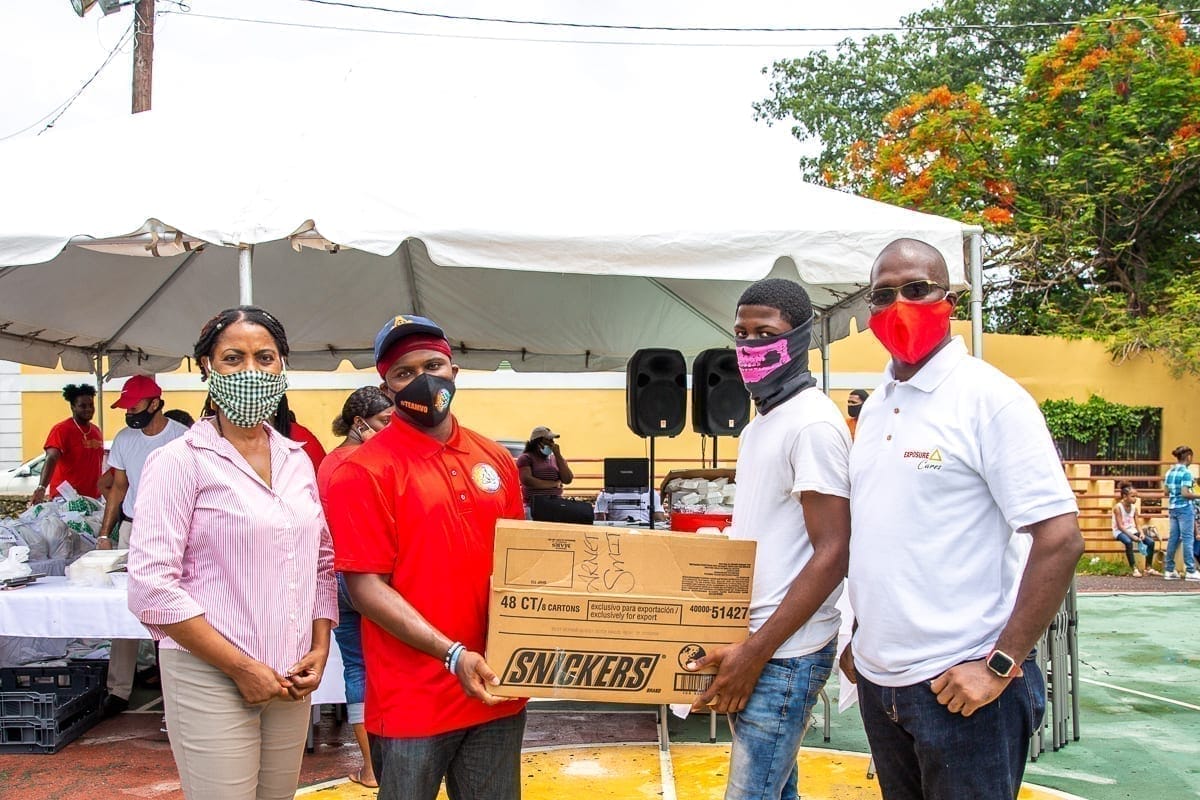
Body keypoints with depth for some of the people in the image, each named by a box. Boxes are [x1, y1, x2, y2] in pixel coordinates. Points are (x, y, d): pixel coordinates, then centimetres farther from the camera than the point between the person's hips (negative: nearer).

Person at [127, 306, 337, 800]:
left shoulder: (298, 461, 10)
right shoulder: (180, 461, -7)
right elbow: (152, 585, -14)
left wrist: (319, 650, 2)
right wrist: (242, 668, -14)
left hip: (289, 680, 5)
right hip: (211, 678, -5)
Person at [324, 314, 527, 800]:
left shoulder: (496, 460, 7)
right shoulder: (363, 471, -10)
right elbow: (365, 587, -14)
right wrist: (452, 653, -21)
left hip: (497, 690, 5)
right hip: (413, 701, -5)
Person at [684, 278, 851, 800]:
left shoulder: (812, 423, -14)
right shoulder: (760, 422, 13)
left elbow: (832, 554, -19)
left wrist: (756, 652, -20)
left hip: (785, 653, -9)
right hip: (749, 641, 9)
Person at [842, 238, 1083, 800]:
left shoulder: (990, 398, -11)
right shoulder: (874, 407, 10)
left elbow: (1059, 540, -16)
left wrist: (1002, 664, -17)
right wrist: (861, 637, 15)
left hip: (960, 688, -7)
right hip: (877, 680, 7)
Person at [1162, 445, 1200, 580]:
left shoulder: (1169, 472, 10)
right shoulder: (1186, 472, -13)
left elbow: (1166, 491, 13)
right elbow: (1185, 493, -19)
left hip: (1172, 507, 7)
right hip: (1184, 508, -7)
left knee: (1173, 538, 10)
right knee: (1187, 539, -3)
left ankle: (1169, 570, 12)